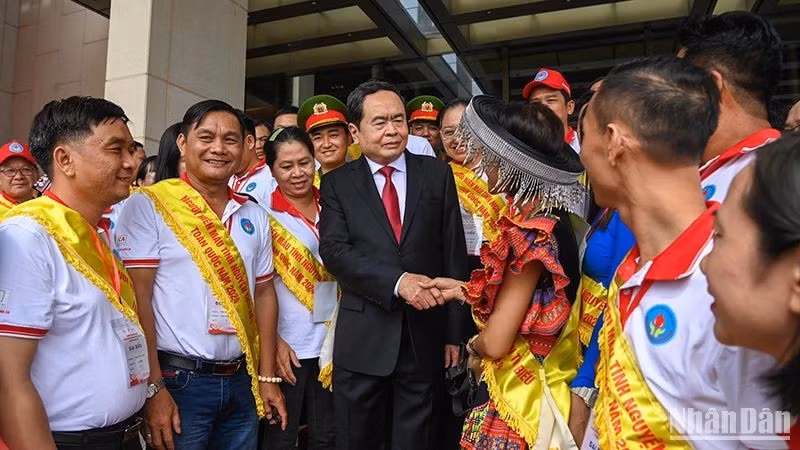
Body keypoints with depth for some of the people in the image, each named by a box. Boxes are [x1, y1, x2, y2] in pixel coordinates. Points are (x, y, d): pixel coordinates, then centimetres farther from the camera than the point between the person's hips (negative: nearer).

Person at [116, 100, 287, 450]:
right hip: (178, 381, -5)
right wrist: (153, 388, -14)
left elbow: (263, 293, 9)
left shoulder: (254, 215, 6)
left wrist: (267, 377, 8)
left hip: (241, 381, 5)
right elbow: (137, 298, -11)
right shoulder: (148, 205, -8)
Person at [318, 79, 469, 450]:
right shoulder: (336, 183, 2)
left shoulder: (437, 174, 3)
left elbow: (454, 255, 2)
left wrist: (455, 332, 1)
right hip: (362, 340, 0)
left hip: (425, 336, 1)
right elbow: (334, 250, -11)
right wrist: (398, 280, -24)